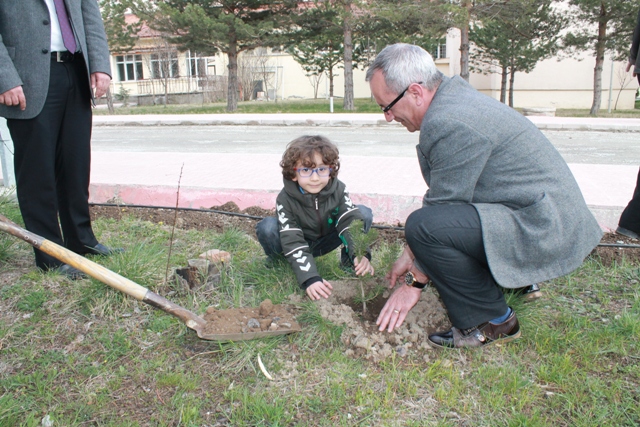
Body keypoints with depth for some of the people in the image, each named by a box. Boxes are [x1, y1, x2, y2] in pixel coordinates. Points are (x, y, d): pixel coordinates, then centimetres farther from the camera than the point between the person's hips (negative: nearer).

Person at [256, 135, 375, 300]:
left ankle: (348, 261, -1)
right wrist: (309, 278, -44)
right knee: (267, 227, -33)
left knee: (364, 213, -19)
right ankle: (275, 261, -1)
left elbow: (350, 222, -27)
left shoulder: (339, 190, -20)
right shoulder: (285, 199, -27)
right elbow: (293, 243, -33)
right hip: (298, 244, -2)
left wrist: (361, 255, -45)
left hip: (326, 242, 2)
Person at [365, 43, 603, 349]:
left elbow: (438, 213, -18)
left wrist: (414, 283, -5)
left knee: (425, 225, -26)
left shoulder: (449, 123, -23)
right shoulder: (453, 98, 9)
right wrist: (411, 254, 16)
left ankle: (491, 323, -7)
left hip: (544, 231, -10)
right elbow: (439, 199, 13)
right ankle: (514, 278, 23)